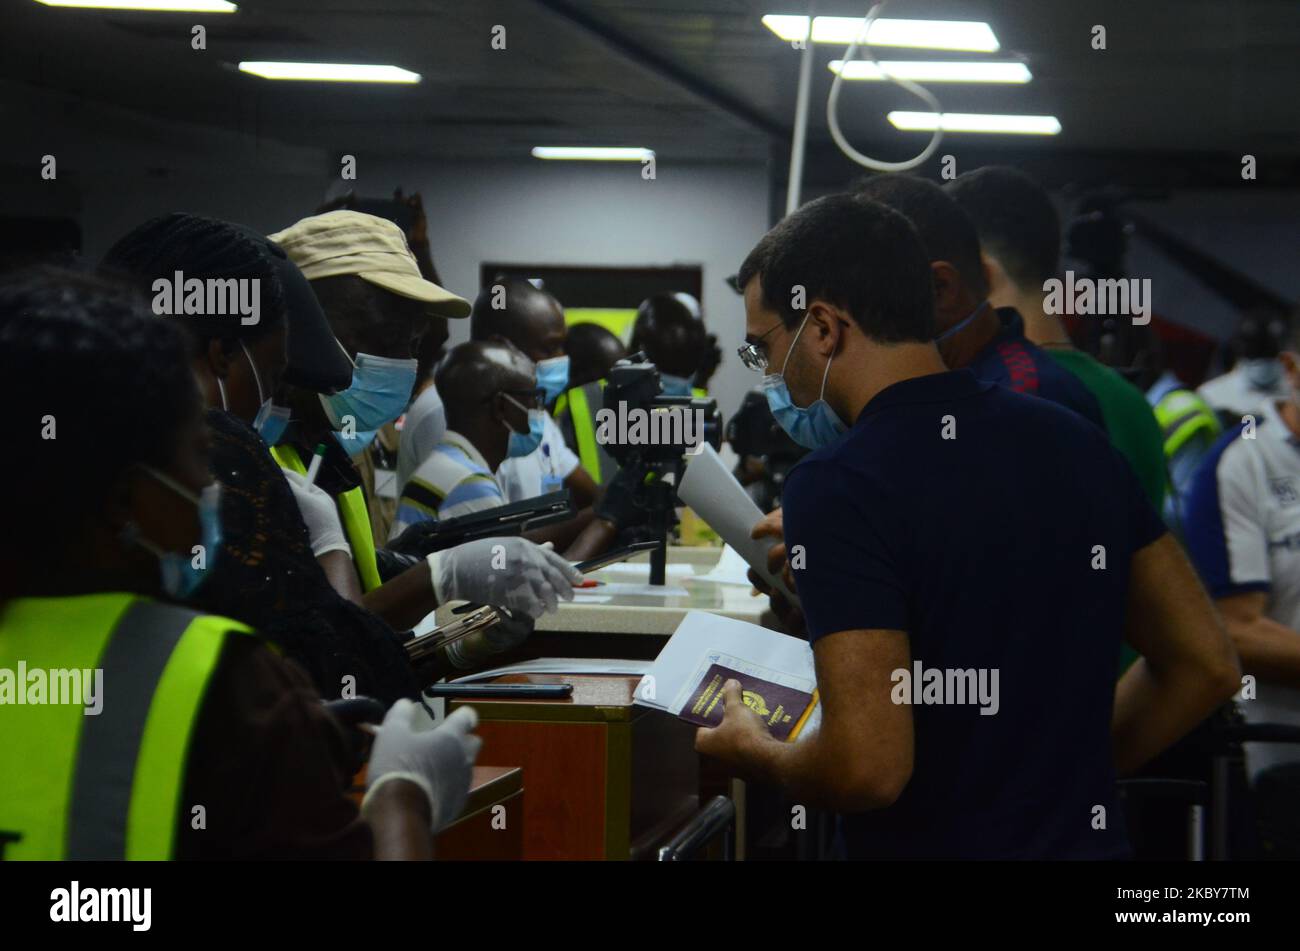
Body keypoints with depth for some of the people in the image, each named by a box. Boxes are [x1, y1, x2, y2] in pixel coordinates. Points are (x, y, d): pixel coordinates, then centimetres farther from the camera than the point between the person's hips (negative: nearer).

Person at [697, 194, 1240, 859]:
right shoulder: (1075, 442, 2)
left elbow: (869, 766, -26)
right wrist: (1069, 775, 11)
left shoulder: (839, 488, -19)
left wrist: (750, 751, -7)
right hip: (1087, 837, 6)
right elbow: (1206, 666, 7)